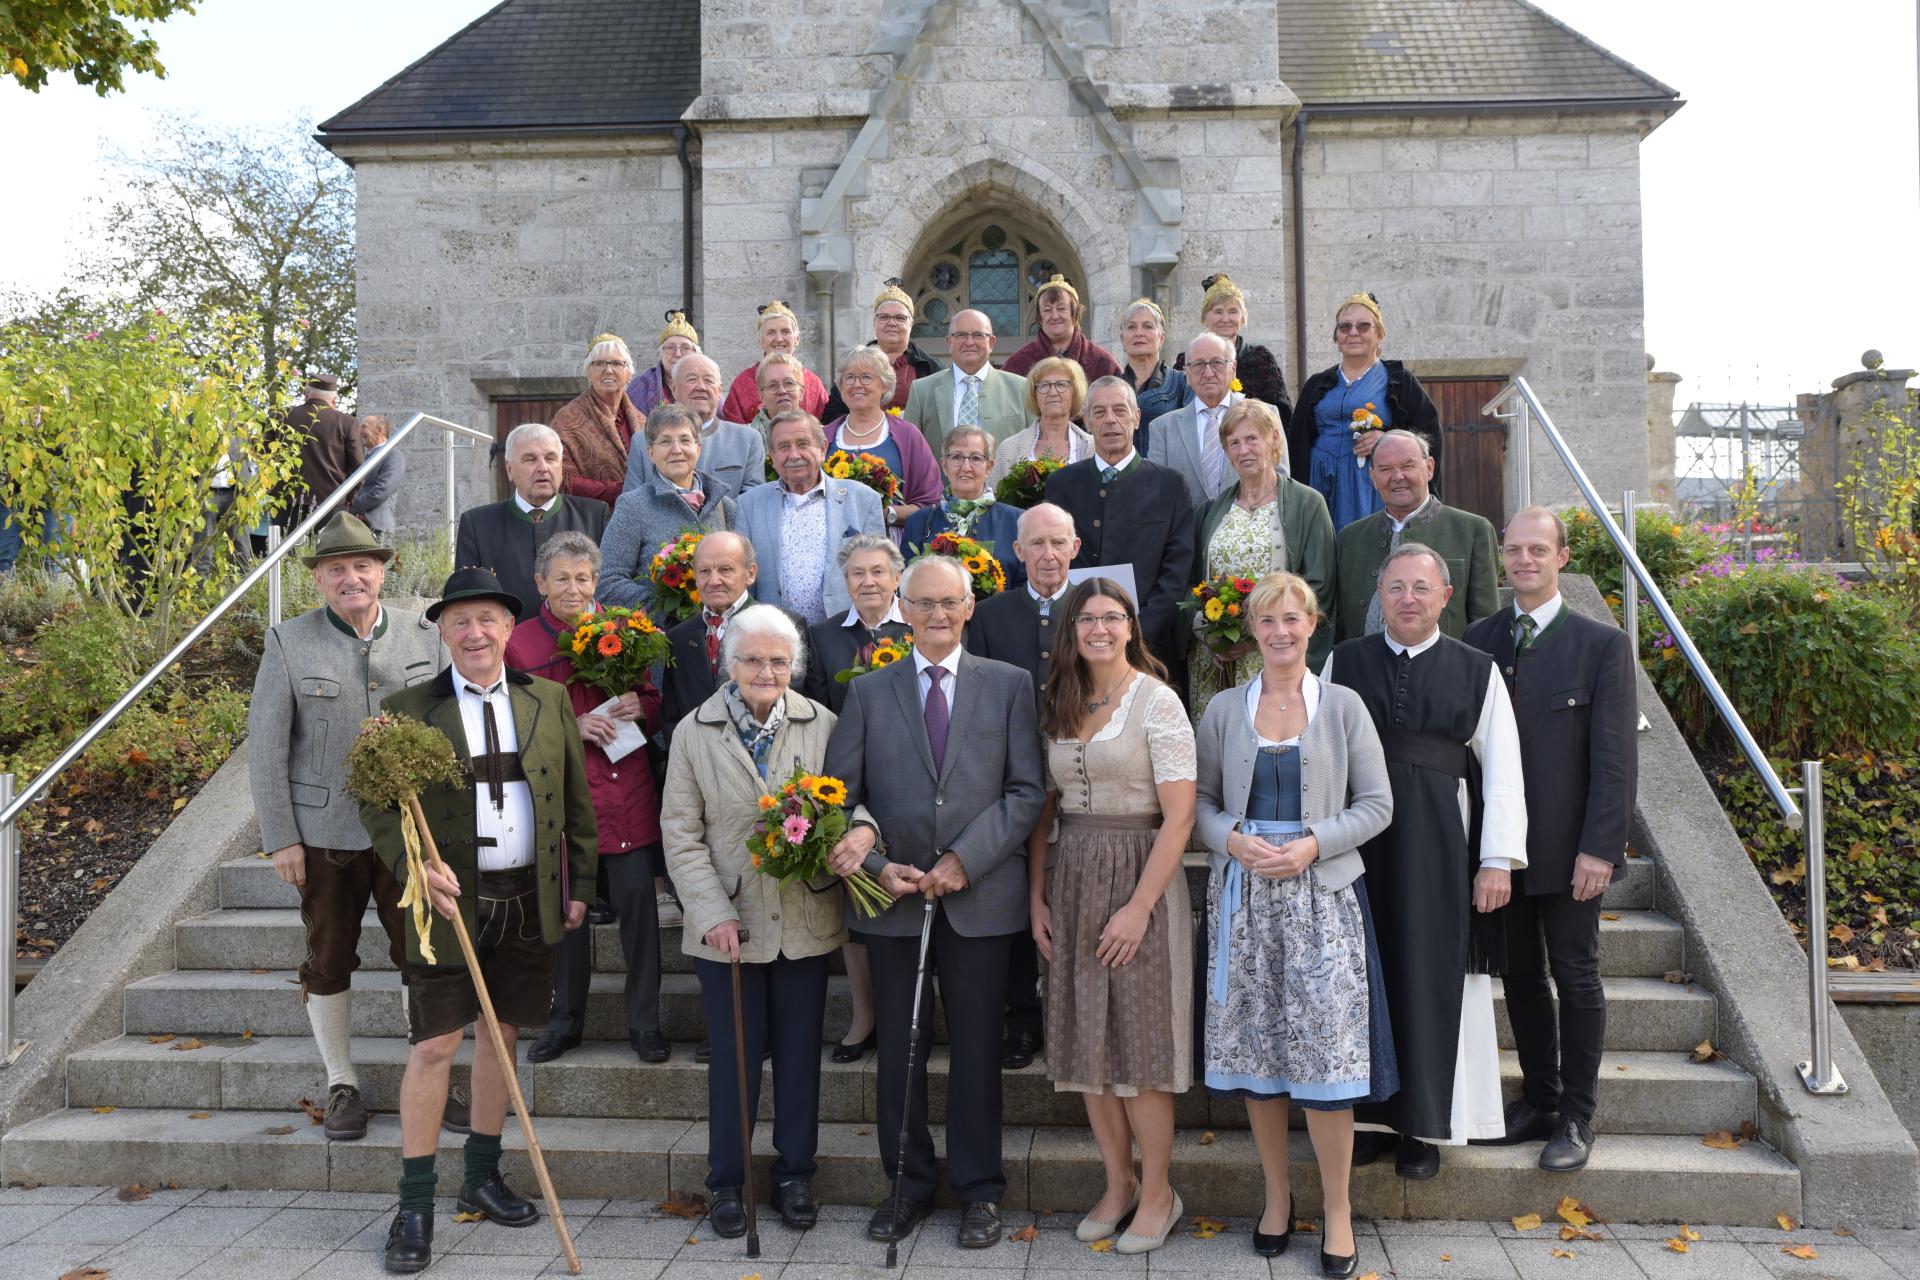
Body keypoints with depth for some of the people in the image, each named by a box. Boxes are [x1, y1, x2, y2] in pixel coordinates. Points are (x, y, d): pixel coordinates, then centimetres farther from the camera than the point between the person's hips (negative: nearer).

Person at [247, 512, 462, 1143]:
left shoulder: (424, 638, 2)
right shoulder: (288, 643, -3)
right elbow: (266, 746, -2)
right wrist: (280, 838, -5)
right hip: (325, 833, -1)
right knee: (329, 961, 10)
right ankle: (341, 1085, 27)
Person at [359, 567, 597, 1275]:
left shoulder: (549, 700, 5)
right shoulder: (407, 709, -3)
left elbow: (576, 799, 9)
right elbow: (375, 803, -3)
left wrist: (580, 883, 7)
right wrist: (416, 866, -18)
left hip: (529, 899, 3)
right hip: (451, 899, -3)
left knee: (503, 1033, 13)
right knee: (436, 1044, -2)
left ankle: (482, 1178, 30)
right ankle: (415, 1206, 12)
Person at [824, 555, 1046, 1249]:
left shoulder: (1009, 685, 4)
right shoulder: (869, 692, 7)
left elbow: (1027, 790, -3)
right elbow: (840, 796, 3)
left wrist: (964, 860, -11)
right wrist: (878, 865, -10)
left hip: (979, 896, -1)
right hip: (892, 898, 2)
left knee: (976, 1048, 7)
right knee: (899, 1049, 10)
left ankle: (978, 1189, 22)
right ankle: (909, 1185, 26)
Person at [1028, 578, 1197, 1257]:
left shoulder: (1156, 700, -8)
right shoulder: (1057, 705, 8)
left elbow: (1178, 816, -12)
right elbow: (1044, 808, 10)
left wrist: (1139, 907, -17)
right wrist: (1036, 897, 3)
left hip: (1139, 879, -5)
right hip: (1070, 882, 5)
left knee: (1139, 1043, 1)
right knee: (1086, 1041, 10)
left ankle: (1157, 1193, 19)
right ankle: (1117, 1182, 26)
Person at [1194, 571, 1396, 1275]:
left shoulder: (1343, 706, 3)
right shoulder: (1223, 709, 6)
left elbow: (1376, 804, 2)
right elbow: (1200, 800, 7)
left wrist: (1313, 844, -12)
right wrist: (1233, 840, -12)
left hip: (1321, 894, -1)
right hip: (1243, 896, 2)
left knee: (1326, 1050, -3)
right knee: (1256, 1045, 7)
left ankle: (1337, 1207, 13)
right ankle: (1276, 1194, 25)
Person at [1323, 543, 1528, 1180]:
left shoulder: (1476, 670, 2)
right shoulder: (1344, 663, 4)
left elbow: (1501, 769, 0)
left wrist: (1499, 860, -6)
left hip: (1440, 844, -1)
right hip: (1358, 843, 1)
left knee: (1432, 978, 7)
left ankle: (1423, 1126, 22)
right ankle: (1367, 1112, 23)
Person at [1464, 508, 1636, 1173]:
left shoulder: (1601, 644, -5)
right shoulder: (1478, 640, 6)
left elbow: (1616, 758, -9)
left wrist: (1599, 848, -15)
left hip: (1567, 847, -3)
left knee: (1575, 978, 8)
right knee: (1520, 975, 13)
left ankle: (1576, 1119, 21)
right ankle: (1539, 1100, 29)